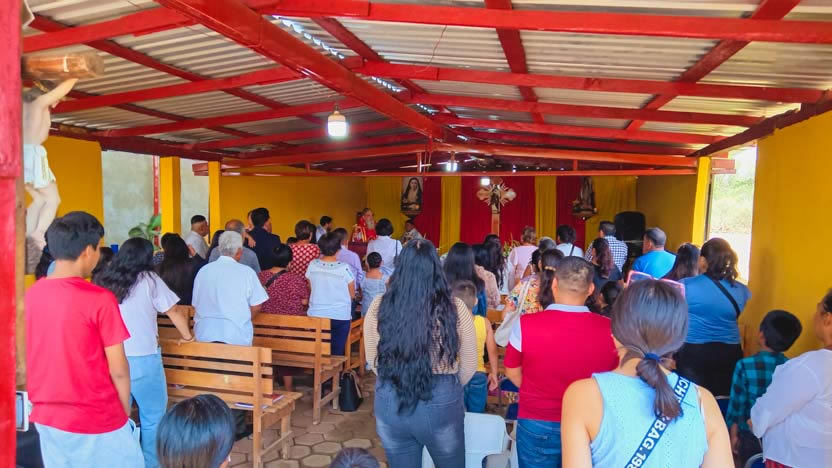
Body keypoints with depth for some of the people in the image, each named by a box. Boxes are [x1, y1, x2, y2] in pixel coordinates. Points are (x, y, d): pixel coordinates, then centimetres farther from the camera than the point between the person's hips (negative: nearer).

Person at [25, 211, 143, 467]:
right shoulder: (100, 299, -20)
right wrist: (126, 411, -1)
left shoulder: (30, 295, -2)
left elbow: (28, 360, 7)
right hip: (96, 421, -6)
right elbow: (118, 369, -15)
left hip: (46, 418, 6)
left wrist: (45, 402, 19)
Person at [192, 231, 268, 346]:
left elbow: (196, 304, 14)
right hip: (236, 335, -3)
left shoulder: (203, 270, 5)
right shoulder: (247, 272, -5)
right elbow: (257, 306, -2)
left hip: (205, 333, 4)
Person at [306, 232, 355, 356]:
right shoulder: (344, 268, -14)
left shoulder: (313, 265, -6)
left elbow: (311, 289, 7)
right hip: (340, 316, -2)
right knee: (337, 352, 7)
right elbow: (352, 295, -3)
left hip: (316, 315, 2)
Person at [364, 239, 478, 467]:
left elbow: (372, 360, 6)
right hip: (440, 404, -1)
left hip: (390, 402, 2)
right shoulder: (455, 309, -12)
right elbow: (469, 366, 1)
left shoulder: (379, 307, -9)